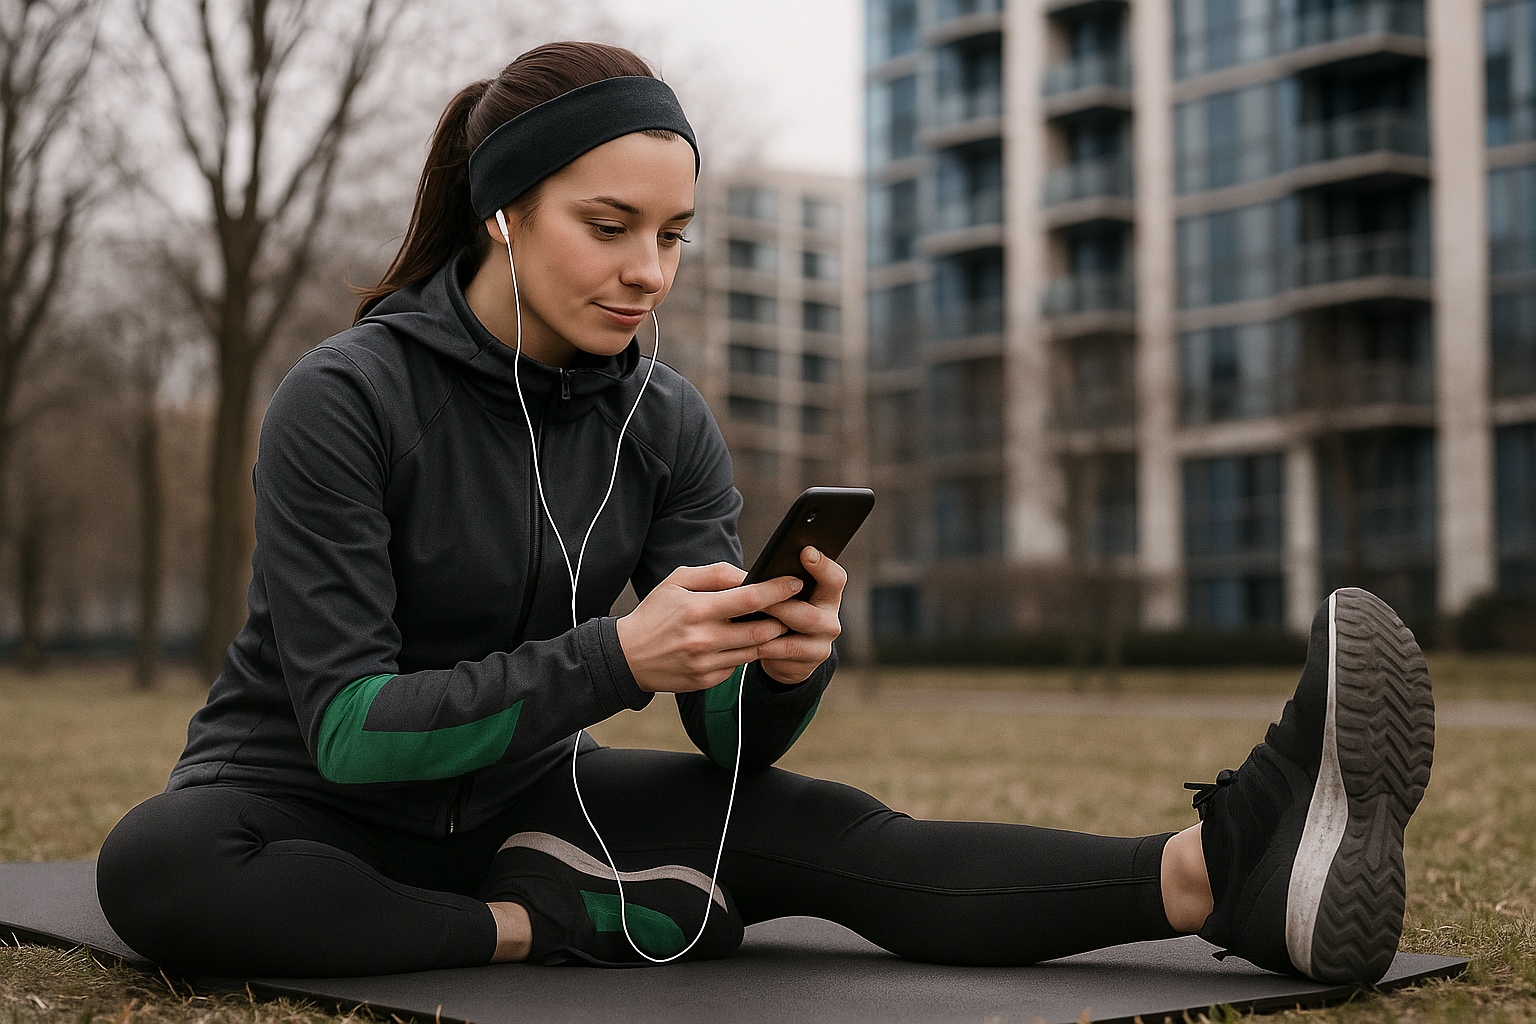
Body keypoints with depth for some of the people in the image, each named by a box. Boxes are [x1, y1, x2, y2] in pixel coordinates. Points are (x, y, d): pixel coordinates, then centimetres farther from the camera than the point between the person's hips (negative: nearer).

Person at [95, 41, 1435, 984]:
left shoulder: (664, 423, -5)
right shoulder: (346, 400, -21)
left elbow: (736, 736, -9)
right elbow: (347, 723, -25)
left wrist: (790, 661, -34)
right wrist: (613, 660, -39)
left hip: (517, 793, 4)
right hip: (310, 803, -3)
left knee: (803, 830, -24)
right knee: (158, 866, -39)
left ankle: (1221, 871, -39)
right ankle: (562, 924, -27)